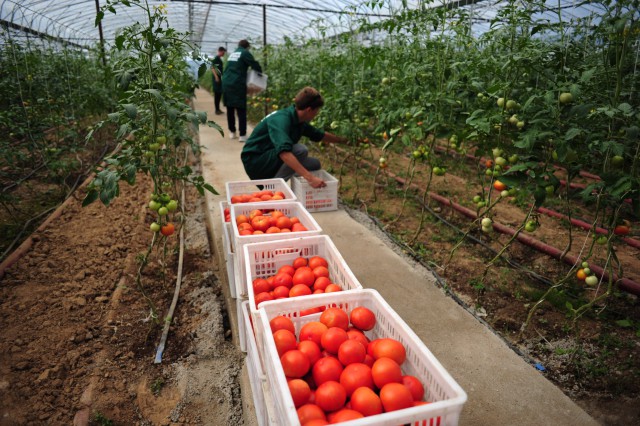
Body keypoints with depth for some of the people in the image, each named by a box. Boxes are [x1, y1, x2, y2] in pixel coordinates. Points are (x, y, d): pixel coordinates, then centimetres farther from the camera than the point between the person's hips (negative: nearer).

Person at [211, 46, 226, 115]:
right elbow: (212, 68, -18)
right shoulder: (216, 58, -11)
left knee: (220, 93, 12)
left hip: (220, 78, 9)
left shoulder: (220, 59, 15)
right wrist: (216, 77, -24)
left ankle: (218, 108, 19)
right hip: (217, 78, -9)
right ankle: (217, 109, -4)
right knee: (217, 93, -7)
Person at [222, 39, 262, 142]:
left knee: (230, 109, 13)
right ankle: (242, 135, -6)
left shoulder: (232, 54, 21)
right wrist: (260, 72, 14)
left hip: (226, 83, 7)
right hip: (237, 85, -7)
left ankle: (232, 132, 20)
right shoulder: (245, 53, 0)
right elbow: (255, 64, -5)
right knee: (241, 110, -4)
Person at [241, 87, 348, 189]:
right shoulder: (281, 119, -26)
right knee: (300, 151, -27)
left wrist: (343, 140, 27)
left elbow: (320, 135, 21)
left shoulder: (299, 121, 2)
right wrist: (310, 178, -48)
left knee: (315, 164, 4)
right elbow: (284, 152, -42)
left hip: (273, 162, 9)